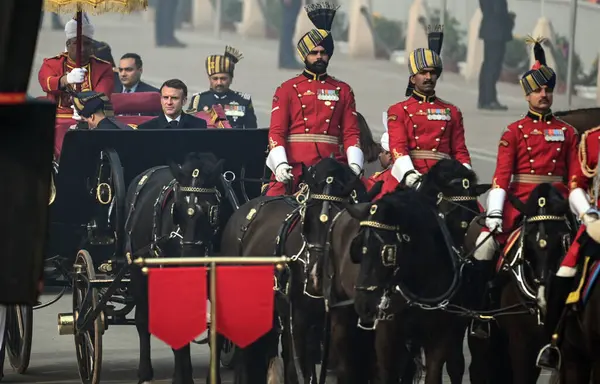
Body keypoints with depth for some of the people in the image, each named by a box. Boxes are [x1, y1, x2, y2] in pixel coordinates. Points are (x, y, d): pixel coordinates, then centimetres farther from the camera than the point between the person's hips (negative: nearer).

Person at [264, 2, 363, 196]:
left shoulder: (343, 91, 15)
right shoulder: (287, 89, 9)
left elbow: (351, 132, 9)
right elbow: (276, 131, 2)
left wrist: (354, 164, -8)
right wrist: (280, 164, -14)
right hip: (294, 168, -2)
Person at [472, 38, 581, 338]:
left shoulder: (567, 132, 12)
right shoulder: (514, 132, 5)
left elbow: (575, 177, 11)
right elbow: (502, 175, -3)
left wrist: (585, 211, 2)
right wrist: (494, 213, -14)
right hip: (519, 202, -2)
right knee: (485, 244, -17)